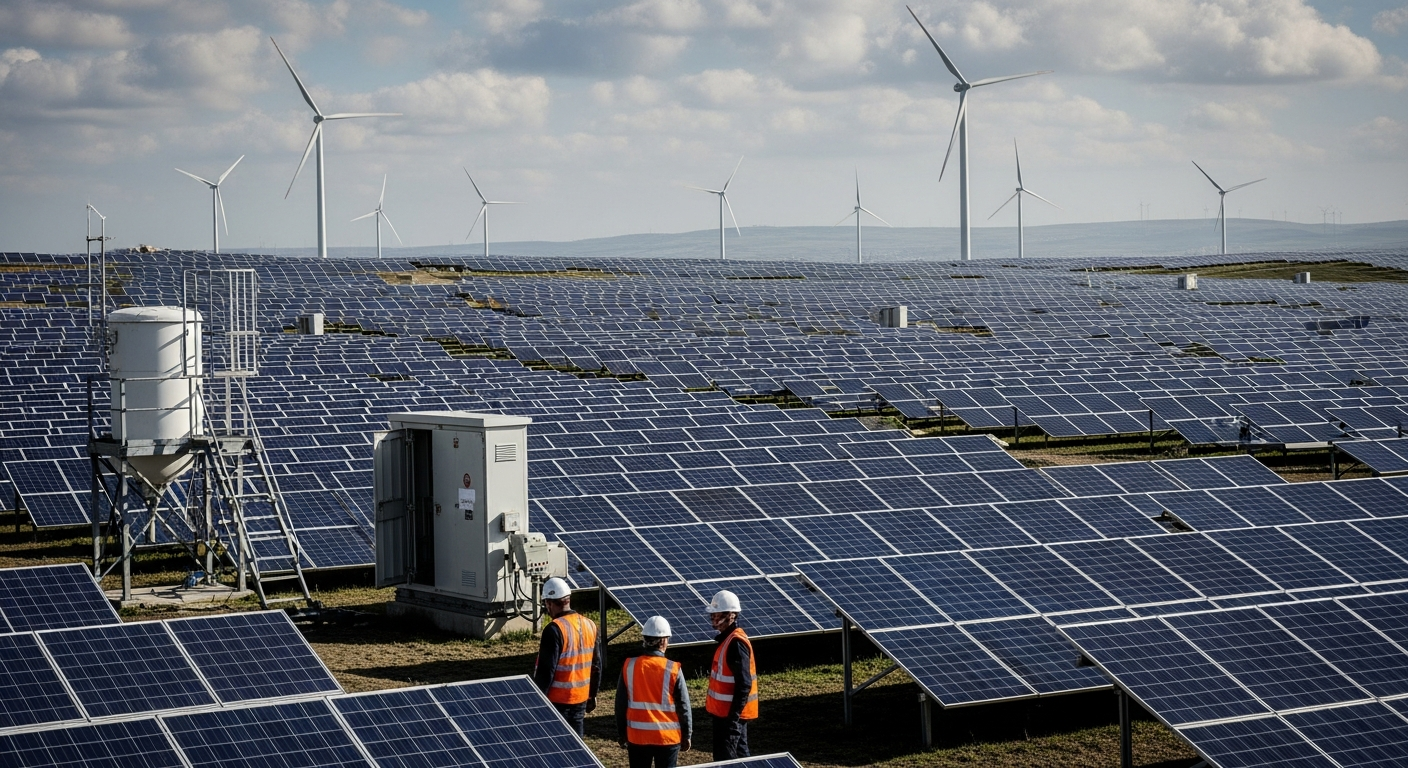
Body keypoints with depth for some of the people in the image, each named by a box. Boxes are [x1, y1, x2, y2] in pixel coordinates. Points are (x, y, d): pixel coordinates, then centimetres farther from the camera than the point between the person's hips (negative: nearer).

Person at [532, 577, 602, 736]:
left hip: (557, 700, -7)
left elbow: (546, 670, -19)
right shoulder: (589, 625, 5)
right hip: (581, 698, 7)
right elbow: (596, 665, 12)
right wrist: (592, 695, 21)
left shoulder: (554, 630, -18)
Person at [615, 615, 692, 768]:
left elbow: (620, 704, 3)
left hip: (637, 736, 2)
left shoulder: (629, 666, -5)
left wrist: (621, 733, 15)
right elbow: (683, 706, -5)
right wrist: (686, 736, 8)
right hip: (668, 737, -2)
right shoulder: (673, 669, -11)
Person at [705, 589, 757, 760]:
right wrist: (712, 708, 21)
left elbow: (744, 684, -24)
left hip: (731, 713, -10)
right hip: (724, 711, 10)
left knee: (725, 760, -7)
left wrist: (733, 716, -24)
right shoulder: (727, 639, 11)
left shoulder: (736, 643, -20)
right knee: (739, 756, 15)